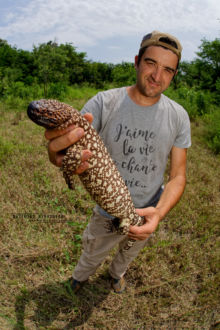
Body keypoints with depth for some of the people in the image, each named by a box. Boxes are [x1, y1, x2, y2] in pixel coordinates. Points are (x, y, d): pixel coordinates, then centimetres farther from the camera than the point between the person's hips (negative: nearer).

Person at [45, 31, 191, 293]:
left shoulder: (178, 117, -16)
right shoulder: (104, 102, -22)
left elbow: (178, 176, -13)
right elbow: (70, 140, -31)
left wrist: (159, 213, -32)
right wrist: (59, 154, -58)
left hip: (147, 213, 2)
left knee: (129, 254, 32)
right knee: (92, 254, 26)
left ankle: (117, 273, 70)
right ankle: (80, 277, 65)